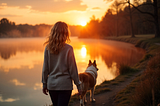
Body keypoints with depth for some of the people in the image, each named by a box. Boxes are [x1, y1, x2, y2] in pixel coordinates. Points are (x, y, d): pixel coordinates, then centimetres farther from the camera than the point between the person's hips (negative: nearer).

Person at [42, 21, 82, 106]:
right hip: (65, 85, -4)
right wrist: (78, 84, 2)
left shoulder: (48, 48, -2)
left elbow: (45, 68, 2)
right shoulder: (68, 49, -12)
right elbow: (72, 69, -8)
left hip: (51, 84, 4)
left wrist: (44, 84, 12)